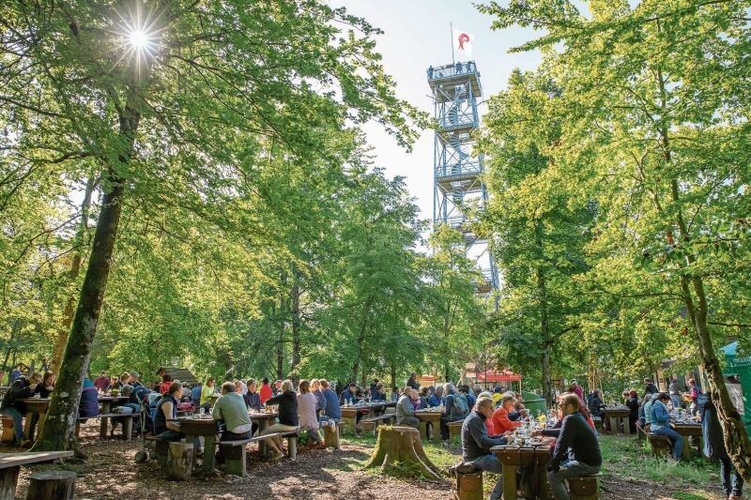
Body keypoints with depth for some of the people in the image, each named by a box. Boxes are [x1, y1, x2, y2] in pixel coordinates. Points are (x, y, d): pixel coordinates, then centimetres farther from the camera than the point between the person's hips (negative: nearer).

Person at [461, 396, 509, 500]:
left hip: (481, 455, 11)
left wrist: (503, 436, 7)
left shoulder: (478, 419, 14)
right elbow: (483, 442, -27)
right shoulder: (474, 420, -19)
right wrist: (504, 440, -17)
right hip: (475, 458, -11)